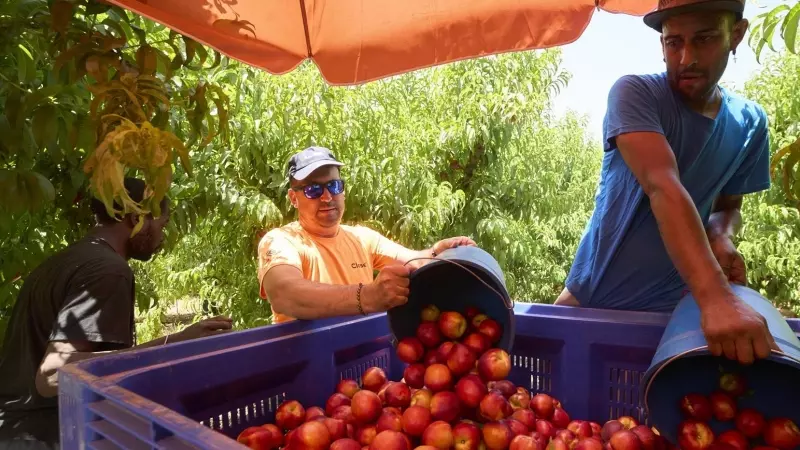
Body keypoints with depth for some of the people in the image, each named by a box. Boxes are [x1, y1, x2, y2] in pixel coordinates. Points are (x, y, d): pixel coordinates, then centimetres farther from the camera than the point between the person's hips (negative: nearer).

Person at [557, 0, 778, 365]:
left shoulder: (750, 123, 0)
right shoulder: (634, 94, -16)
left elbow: (728, 205, 11)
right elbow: (662, 187, -31)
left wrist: (721, 237, -14)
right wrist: (716, 298, -43)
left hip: (672, 308, 3)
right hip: (592, 301, -2)